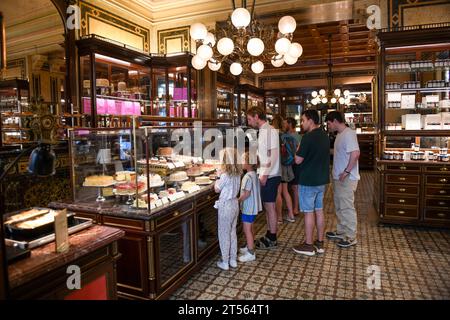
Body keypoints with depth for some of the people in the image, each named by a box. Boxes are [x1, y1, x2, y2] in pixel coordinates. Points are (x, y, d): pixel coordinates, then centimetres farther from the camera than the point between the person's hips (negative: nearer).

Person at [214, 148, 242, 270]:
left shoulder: (225, 175, -23)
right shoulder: (237, 173, -1)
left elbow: (217, 189, -9)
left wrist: (218, 176, 0)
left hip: (226, 205, -7)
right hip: (235, 203, 8)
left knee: (224, 234, 7)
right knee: (232, 232, 18)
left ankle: (225, 262, 19)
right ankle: (233, 260, 29)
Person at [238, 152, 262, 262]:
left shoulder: (248, 177, -24)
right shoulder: (254, 175, 6)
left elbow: (246, 194, -25)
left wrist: (237, 200, -14)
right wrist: (240, 199, 16)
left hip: (248, 207, -10)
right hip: (253, 206, 10)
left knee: (247, 229, -1)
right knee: (250, 228, 21)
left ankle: (251, 253, 7)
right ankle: (250, 247, 35)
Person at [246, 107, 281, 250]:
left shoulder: (269, 131, -15)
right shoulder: (262, 131, 13)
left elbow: (273, 155, -21)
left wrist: (265, 175, -21)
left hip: (270, 176, -9)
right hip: (265, 175, 9)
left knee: (270, 206, 0)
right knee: (267, 206, 15)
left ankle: (272, 239, 12)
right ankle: (269, 235, 27)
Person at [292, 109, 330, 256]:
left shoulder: (308, 137, -18)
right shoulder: (324, 135, 9)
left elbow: (298, 160, -17)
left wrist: (297, 152, 1)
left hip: (309, 181, -8)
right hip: (322, 179, 8)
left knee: (309, 212, 0)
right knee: (319, 211, 14)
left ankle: (308, 245, 10)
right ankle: (320, 243, 23)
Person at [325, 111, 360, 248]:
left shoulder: (348, 134, -18)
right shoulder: (340, 134, 13)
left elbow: (355, 153, -27)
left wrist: (346, 171, -25)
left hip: (346, 178, -10)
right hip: (338, 177, 10)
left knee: (347, 207, -1)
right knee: (339, 206, 19)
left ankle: (351, 237, 11)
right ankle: (341, 231, 33)